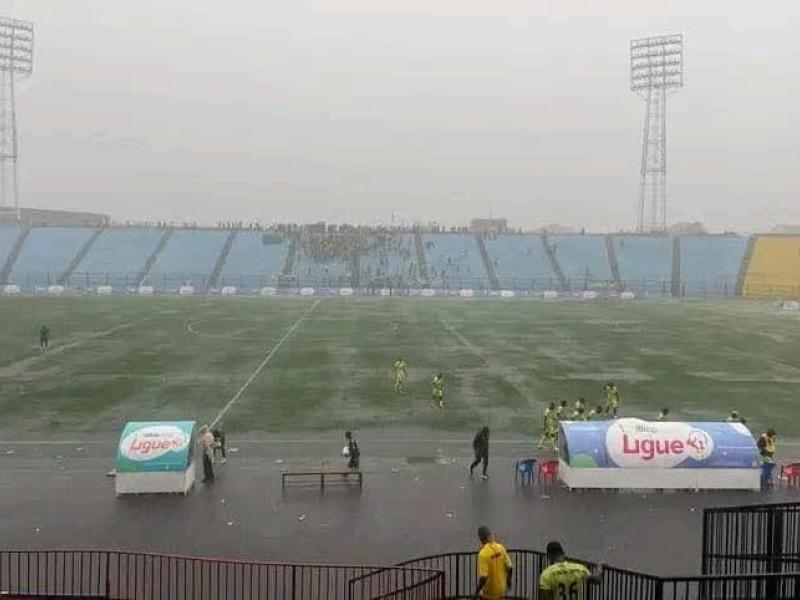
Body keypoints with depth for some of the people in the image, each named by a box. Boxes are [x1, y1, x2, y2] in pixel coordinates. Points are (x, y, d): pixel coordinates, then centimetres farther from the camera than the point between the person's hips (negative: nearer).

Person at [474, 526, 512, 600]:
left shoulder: (483, 553, -26)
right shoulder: (501, 548, -8)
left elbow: (483, 577, -27)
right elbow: (510, 567, -2)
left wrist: (477, 591, -13)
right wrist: (508, 580, 16)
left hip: (489, 592, -5)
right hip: (501, 588, 6)